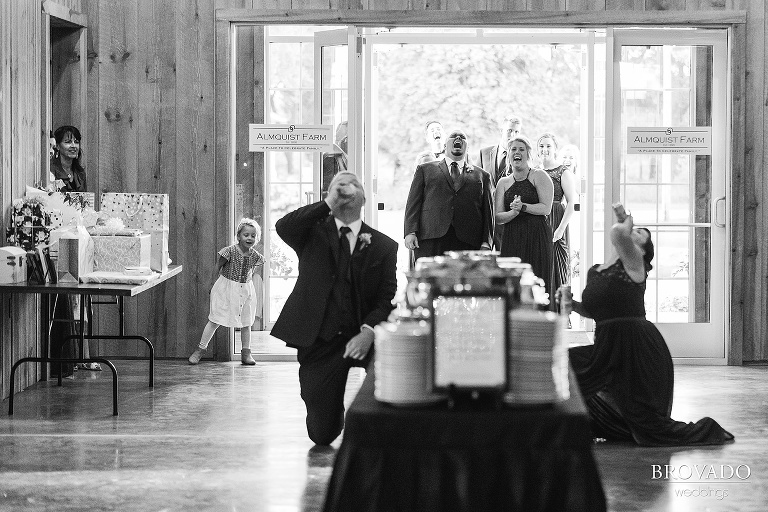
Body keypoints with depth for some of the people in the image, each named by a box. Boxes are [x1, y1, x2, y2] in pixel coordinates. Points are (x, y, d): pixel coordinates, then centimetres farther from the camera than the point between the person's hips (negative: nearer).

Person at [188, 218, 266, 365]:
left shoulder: (255, 256, -7)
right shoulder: (230, 251, -19)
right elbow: (218, 266, -7)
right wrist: (213, 284, -3)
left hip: (246, 290, 4)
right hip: (226, 287, -4)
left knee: (246, 322, 9)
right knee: (215, 320, 1)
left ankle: (246, 353, 20)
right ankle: (199, 350, 11)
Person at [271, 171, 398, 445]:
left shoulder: (383, 245, 6)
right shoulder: (313, 232, 6)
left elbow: (388, 297, -3)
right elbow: (282, 227, -16)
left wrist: (369, 330, -21)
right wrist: (328, 204, -19)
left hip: (360, 336, 0)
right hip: (318, 341, 0)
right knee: (322, 435, 1)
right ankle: (336, 417, 41)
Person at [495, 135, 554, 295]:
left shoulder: (539, 176, 3)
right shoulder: (503, 182, 13)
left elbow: (546, 208, -7)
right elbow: (498, 218, 5)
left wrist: (523, 207, -17)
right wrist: (513, 212, -14)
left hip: (537, 238, -3)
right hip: (512, 238, 3)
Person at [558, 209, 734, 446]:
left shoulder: (633, 264, -11)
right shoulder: (594, 272, 12)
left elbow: (618, 233, -33)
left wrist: (625, 224, -10)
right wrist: (571, 304, 6)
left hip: (638, 350, -8)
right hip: (608, 351, 8)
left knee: (650, 429, -2)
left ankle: (707, 430, 21)